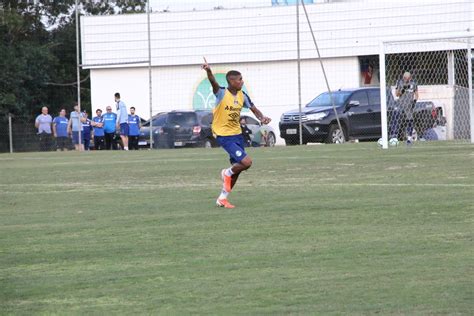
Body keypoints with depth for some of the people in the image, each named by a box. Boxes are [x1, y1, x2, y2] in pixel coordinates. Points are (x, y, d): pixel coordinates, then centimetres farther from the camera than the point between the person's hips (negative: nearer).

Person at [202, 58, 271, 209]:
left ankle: (222, 198, 26)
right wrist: (209, 71, -57)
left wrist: (262, 118, -9)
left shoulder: (242, 96, 2)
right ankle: (227, 173, 11)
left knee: (237, 168, 12)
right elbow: (213, 82, -36)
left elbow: (253, 109, 12)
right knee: (246, 162, -20)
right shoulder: (221, 93, -16)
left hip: (237, 134, 7)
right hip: (224, 136, -7)